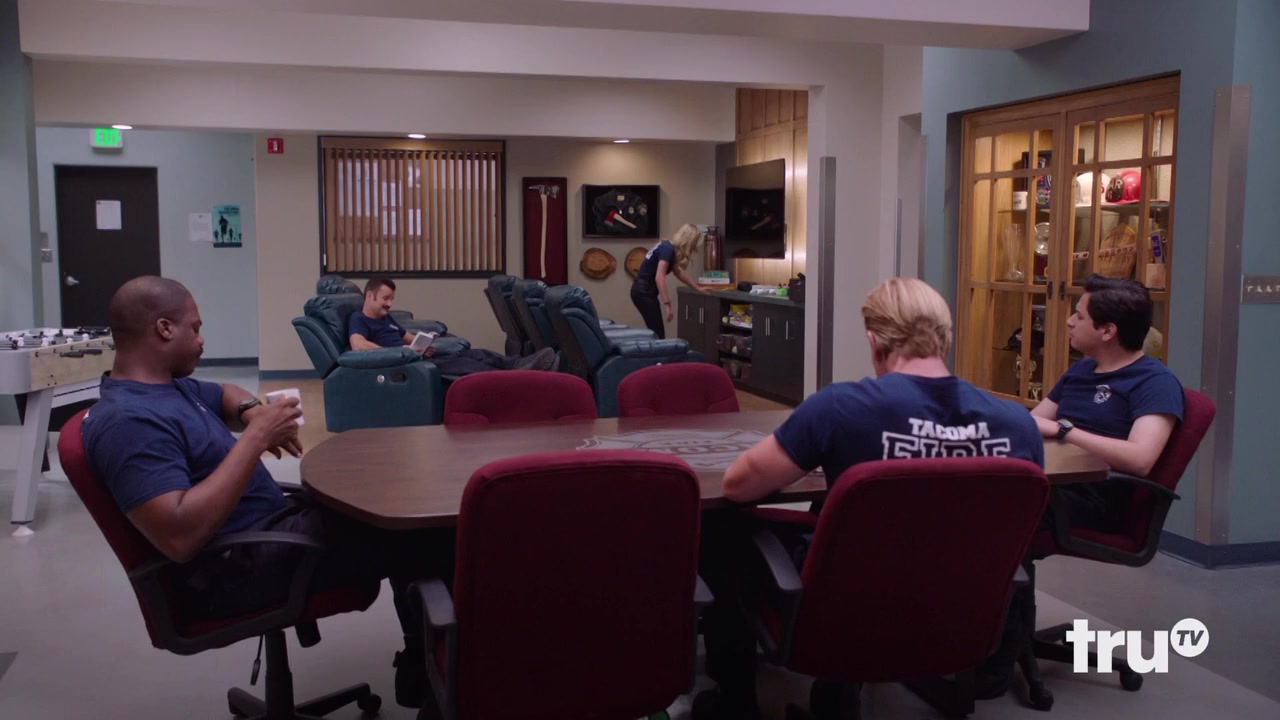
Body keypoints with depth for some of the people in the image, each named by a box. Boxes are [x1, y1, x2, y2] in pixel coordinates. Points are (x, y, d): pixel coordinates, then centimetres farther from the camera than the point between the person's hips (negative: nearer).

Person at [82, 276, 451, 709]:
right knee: (433, 541, -14)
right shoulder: (128, 420, -22)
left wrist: (252, 411, 4)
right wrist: (255, 439, -26)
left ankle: (421, 661, 18)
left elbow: (227, 395, 30)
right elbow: (180, 537, -31)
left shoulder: (170, 384, 9)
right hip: (233, 567, -11)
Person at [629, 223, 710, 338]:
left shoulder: (668, 247, 12)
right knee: (657, 333, -9)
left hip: (645, 291, 10)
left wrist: (698, 288, 35)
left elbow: (679, 273, 27)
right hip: (644, 292, -10)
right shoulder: (668, 249, -18)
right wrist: (667, 305, -32)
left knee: (655, 331, 11)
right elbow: (659, 278, -28)